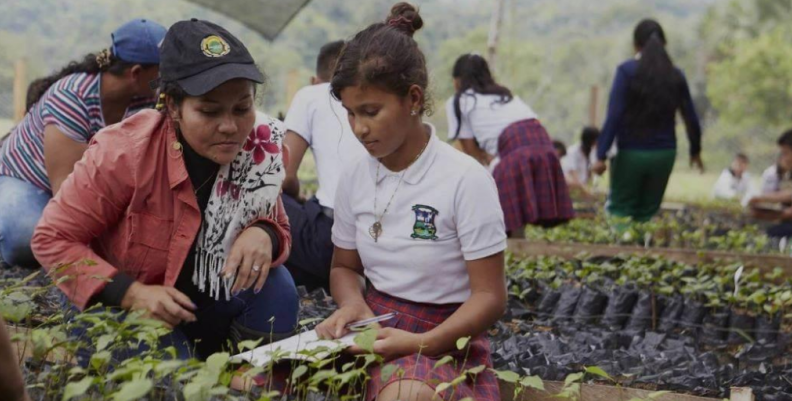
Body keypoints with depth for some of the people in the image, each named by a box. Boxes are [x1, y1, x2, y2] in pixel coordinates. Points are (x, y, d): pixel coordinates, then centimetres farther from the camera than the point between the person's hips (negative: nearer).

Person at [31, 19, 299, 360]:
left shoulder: (261, 148, -15)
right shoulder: (125, 153, -26)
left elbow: (278, 229, -2)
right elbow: (53, 239, -17)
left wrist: (263, 236, -28)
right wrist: (130, 293, -30)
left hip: (210, 302, 4)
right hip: (121, 307, -3)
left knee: (275, 288, -23)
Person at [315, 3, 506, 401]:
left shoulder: (465, 180, -13)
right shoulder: (354, 179, 4)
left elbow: (490, 297, -10)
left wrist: (422, 344, -24)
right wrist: (352, 302, -6)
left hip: (442, 338, -6)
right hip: (371, 330, 6)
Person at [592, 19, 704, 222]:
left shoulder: (627, 71, -7)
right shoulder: (675, 75, 4)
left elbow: (614, 115, -15)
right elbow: (691, 118, 7)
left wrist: (601, 155, -15)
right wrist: (695, 151, 23)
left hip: (632, 153, -3)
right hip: (664, 153, 3)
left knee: (620, 213, 5)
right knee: (647, 213, 12)